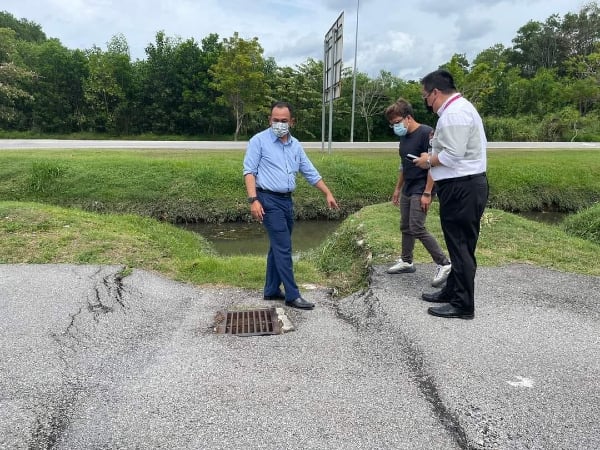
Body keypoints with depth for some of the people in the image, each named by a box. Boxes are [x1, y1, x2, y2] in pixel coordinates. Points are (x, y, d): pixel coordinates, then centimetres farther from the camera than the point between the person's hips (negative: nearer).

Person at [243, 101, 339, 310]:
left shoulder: (295, 144, 12)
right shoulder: (259, 140, -5)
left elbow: (310, 172, 16)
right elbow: (249, 171, -10)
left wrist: (328, 193, 14)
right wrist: (253, 200, -20)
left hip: (287, 200, 7)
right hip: (269, 200, -7)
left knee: (278, 247, 13)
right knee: (283, 248, -8)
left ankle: (272, 290, 24)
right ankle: (292, 295, -1)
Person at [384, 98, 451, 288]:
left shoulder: (426, 133, -16)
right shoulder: (404, 137, 10)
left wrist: (427, 193, -22)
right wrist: (398, 189, 20)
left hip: (420, 191, -9)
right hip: (407, 190, 9)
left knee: (417, 228, -12)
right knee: (405, 227, 13)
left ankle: (444, 264, -3)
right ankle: (406, 262, 26)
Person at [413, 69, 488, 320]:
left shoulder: (454, 113, -16)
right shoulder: (458, 108, 18)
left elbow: (453, 154, -23)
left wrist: (428, 161, -7)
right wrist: (434, 156, 8)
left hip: (462, 188, -11)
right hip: (462, 186, 11)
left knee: (461, 246, -4)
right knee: (459, 244, 17)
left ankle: (463, 305, 5)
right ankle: (452, 291, 29)